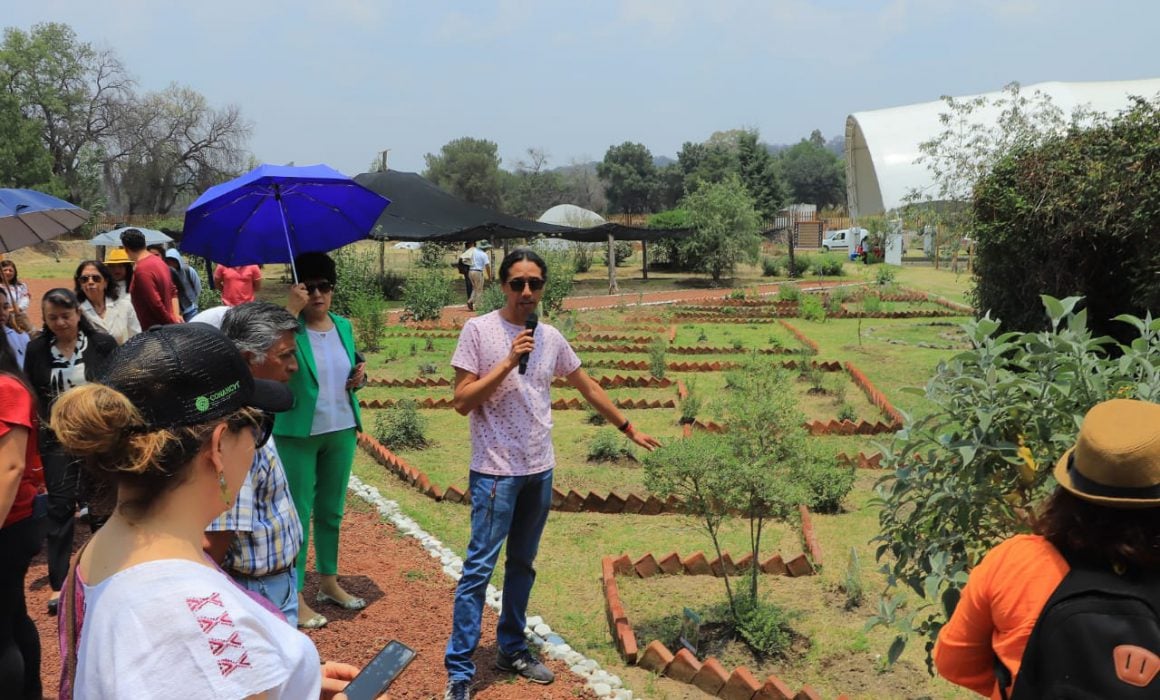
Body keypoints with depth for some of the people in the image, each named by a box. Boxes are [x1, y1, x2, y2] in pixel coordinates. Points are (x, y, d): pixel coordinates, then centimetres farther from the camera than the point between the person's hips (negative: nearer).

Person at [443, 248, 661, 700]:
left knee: (522, 565, 15)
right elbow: (462, 402, -12)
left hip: (540, 471, 6)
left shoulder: (550, 338, 7)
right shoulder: (478, 330, -8)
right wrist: (508, 363, -20)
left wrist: (629, 429, 22)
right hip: (495, 471, -6)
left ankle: (512, 650, 29)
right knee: (479, 569, -5)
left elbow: (587, 387, 18)